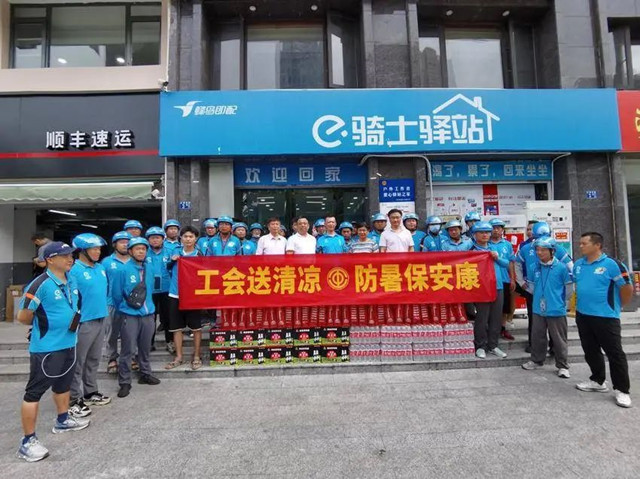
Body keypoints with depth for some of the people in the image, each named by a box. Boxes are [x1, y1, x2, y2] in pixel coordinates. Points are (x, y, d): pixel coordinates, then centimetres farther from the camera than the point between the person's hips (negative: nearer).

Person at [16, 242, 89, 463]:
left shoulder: (71, 280, 3)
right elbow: (23, 317, -15)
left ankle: (62, 420, 44)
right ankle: (28, 442, 16)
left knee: (63, 384, 24)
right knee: (34, 392, 4)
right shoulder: (40, 285, -21)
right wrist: (43, 325, 0)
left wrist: (68, 323, 10)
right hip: (45, 348, -8)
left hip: (68, 344, 9)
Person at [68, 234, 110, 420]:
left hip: (100, 320, 8)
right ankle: (74, 399, 18)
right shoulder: (74, 270, -16)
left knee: (93, 360, 19)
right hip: (82, 323, -8)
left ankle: (91, 392, 33)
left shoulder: (100, 268, 8)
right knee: (78, 363, 5)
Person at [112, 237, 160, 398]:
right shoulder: (123, 270, -10)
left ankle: (145, 374, 32)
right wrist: (124, 308, 7)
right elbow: (117, 294, -3)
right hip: (130, 316, -4)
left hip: (148, 314, 4)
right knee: (128, 350, 1)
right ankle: (124, 382, 13)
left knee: (145, 347, 16)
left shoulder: (149, 268, 3)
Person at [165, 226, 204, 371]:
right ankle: (178, 357, 22)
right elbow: (169, 268, 18)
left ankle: (196, 357, 17)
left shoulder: (199, 255, -3)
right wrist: (172, 260, -1)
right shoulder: (176, 252, 6)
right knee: (176, 327, 9)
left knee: (196, 327, 4)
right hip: (175, 294, 3)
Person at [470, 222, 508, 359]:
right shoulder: (472, 250, -4)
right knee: (482, 318, -1)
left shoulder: (494, 247, 13)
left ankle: (493, 345, 22)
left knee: (496, 318, 10)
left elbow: (506, 263, 14)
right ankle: (481, 346, 12)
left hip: (497, 286, 6)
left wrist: (498, 258, -3)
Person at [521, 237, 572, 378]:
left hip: (556, 311, -4)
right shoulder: (535, 267, 1)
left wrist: (560, 301, 5)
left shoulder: (561, 267, -12)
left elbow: (568, 288, -2)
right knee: (537, 337, 15)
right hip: (538, 309, 4)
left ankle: (562, 366, 21)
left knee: (559, 339, 7)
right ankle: (536, 360, 30)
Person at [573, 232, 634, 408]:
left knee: (615, 353, 3)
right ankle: (598, 381, 33)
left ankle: (622, 390, 16)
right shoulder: (578, 264, 6)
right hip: (582, 316, 6)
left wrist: (617, 306, 1)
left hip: (606, 317, -6)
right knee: (591, 351, 17)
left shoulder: (612, 264, -13)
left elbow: (627, 287, -9)